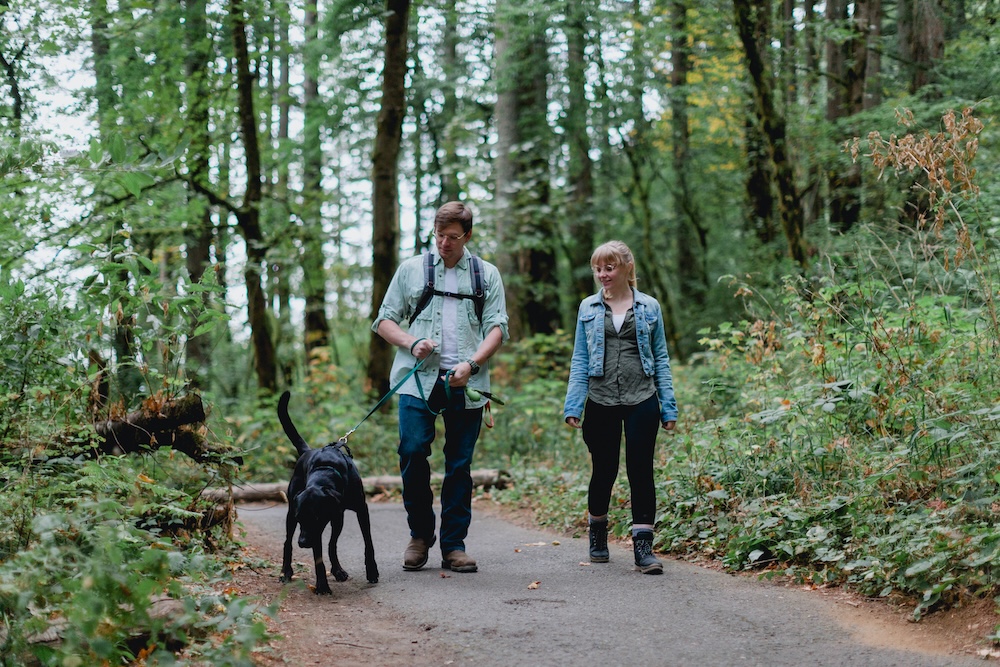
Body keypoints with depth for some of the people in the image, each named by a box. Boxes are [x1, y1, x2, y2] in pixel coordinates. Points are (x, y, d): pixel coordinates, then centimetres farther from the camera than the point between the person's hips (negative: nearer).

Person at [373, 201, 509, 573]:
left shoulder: (487, 275, 13)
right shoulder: (411, 270, 13)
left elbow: (498, 327, 5)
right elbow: (384, 321, 13)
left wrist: (472, 364, -12)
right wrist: (412, 343, -7)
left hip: (466, 384, 1)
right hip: (417, 377, 0)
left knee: (460, 464, 1)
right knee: (413, 451, -13)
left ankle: (454, 546, 9)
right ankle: (420, 535, 5)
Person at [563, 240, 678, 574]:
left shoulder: (649, 307, 5)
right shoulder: (588, 308, 7)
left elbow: (661, 358, 8)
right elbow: (580, 360, 7)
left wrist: (668, 407, 3)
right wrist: (573, 405, -2)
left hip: (642, 400, -1)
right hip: (601, 402, 1)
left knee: (641, 470, -4)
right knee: (604, 470, 9)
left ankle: (643, 547, -2)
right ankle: (597, 537, 30)